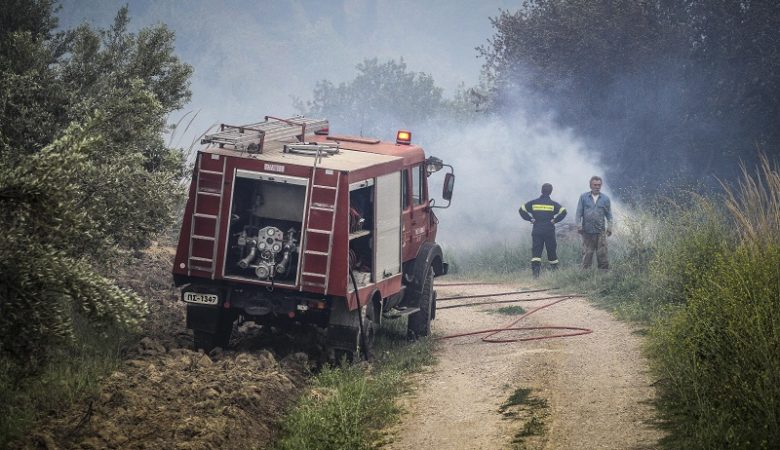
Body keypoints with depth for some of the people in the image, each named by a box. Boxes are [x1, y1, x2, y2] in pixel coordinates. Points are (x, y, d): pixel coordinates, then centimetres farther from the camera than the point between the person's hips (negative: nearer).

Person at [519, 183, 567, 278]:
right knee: (552, 250, 10)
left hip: (537, 231, 1)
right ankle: (554, 269, 16)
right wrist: (555, 220, -5)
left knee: (536, 251, -2)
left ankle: (535, 269, -19)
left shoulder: (533, 203, 4)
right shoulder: (553, 204, -1)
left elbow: (522, 209, 0)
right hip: (549, 231, -1)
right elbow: (563, 211, -14)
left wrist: (530, 219, 3)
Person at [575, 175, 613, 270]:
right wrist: (579, 226, -4)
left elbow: (609, 215, 12)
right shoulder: (583, 197, 7)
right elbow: (579, 213, 7)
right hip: (587, 231, 0)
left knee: (602, 253, -4)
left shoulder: (605, 198, 9)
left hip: (600, 231, 0)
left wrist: (610, 227, 1)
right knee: (587, 254, 2)